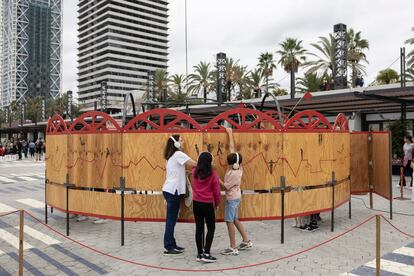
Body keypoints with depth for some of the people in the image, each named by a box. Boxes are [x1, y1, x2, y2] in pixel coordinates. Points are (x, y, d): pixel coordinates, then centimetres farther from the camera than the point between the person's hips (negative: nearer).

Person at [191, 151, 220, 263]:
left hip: (196, 203, 4)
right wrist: (217, 203, 8)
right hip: (208, 204, -4)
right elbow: (216, 191, -7)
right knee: (211, 228, 9)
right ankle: (206, 253, 4)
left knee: (199, 228, 11)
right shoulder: (213, 174, -12)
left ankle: (199, 253, 18)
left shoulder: (194, 172, -2)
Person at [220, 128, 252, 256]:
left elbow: (225, 186, -17)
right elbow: (232, 147, 2)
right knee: (235, 220, 19)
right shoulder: (237, 167, -4)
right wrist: (230, 134, 9)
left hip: (232, 198, -9)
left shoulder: (233, 173, -25)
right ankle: (246, 241, 27)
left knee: (229, 221, -4)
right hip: (235, 197, 9)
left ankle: (233, 248, 1)